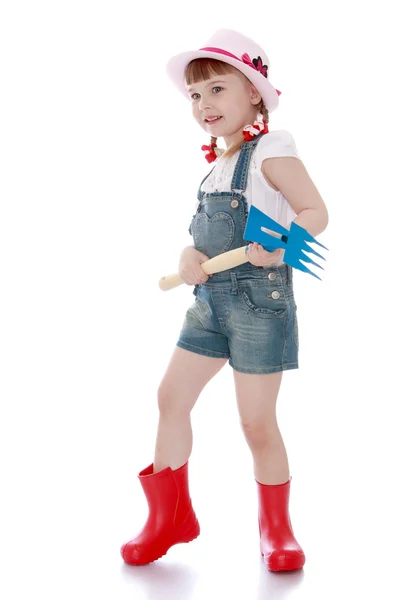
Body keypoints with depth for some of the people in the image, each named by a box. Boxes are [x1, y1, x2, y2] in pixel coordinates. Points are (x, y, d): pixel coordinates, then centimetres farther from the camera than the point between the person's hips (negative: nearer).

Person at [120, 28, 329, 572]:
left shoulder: (270, 151, -7)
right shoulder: (219, 164, 16)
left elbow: (315, 212, -14)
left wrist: (279, 247, -31)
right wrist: (189, 256, -5)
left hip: (260, 297, -8)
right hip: (210, 299, 8)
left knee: (257, 422, -3)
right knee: (172, 395, 7)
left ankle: (276, 527, 20)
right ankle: (171, 517, 23)